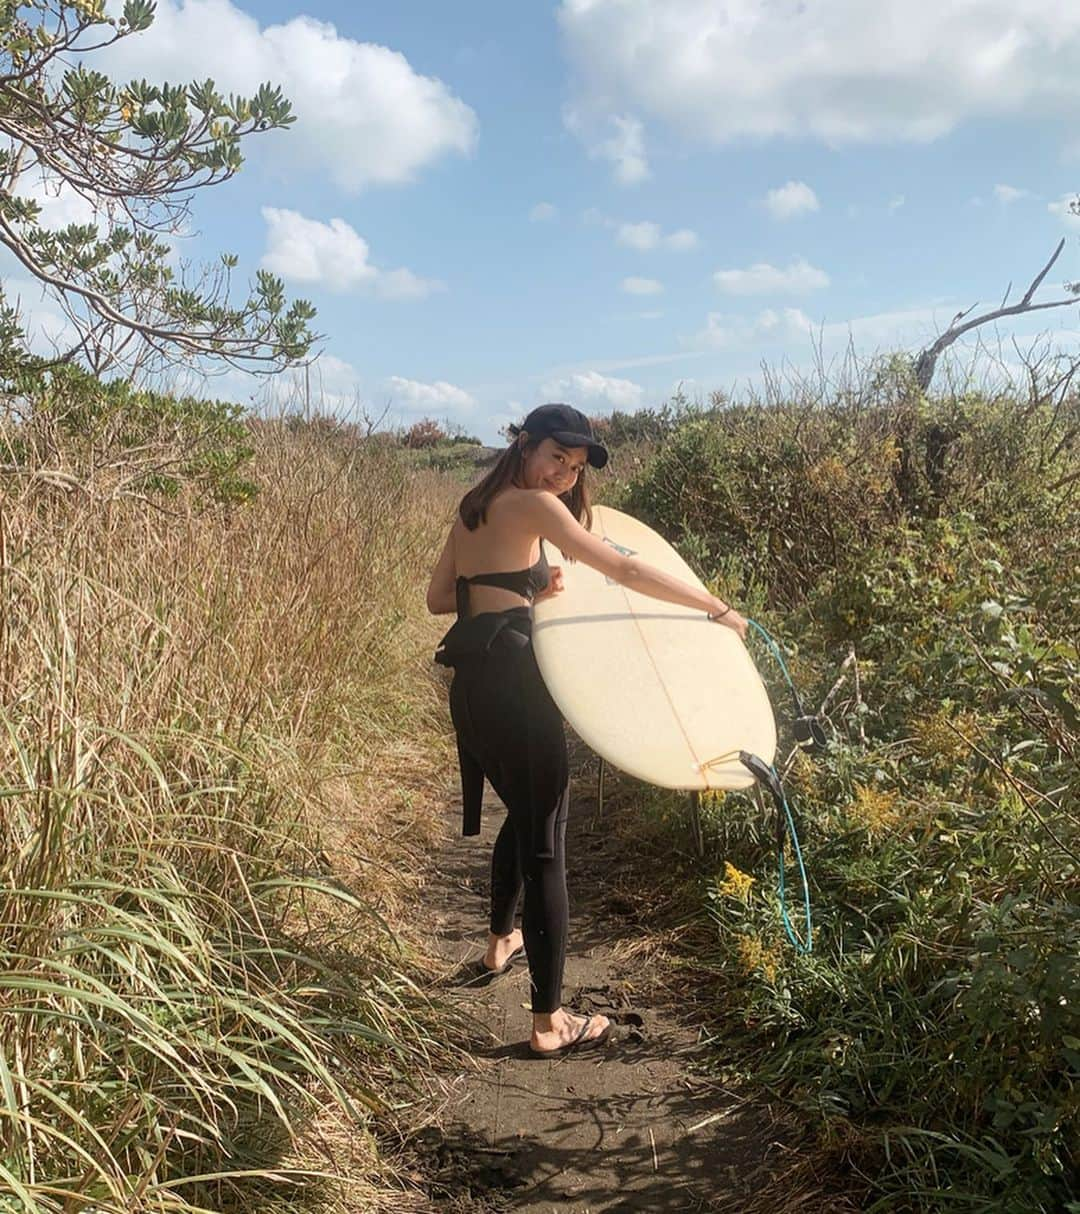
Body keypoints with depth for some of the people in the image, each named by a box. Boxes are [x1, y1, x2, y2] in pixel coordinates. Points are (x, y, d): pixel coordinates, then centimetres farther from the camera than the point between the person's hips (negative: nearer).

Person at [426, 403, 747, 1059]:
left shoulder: (476, 507, 17)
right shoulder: (533, 505, -8)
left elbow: (439, 597, 16)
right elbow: (624, 570, -14)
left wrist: (519, 587, 9)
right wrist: (717, 608, -8)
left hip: (471, 680, 9)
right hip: (510, 678, -9)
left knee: (525, 813, 28)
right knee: (545, 841, -2)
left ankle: (502, 941, 49)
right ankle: (550, 1022, 4)